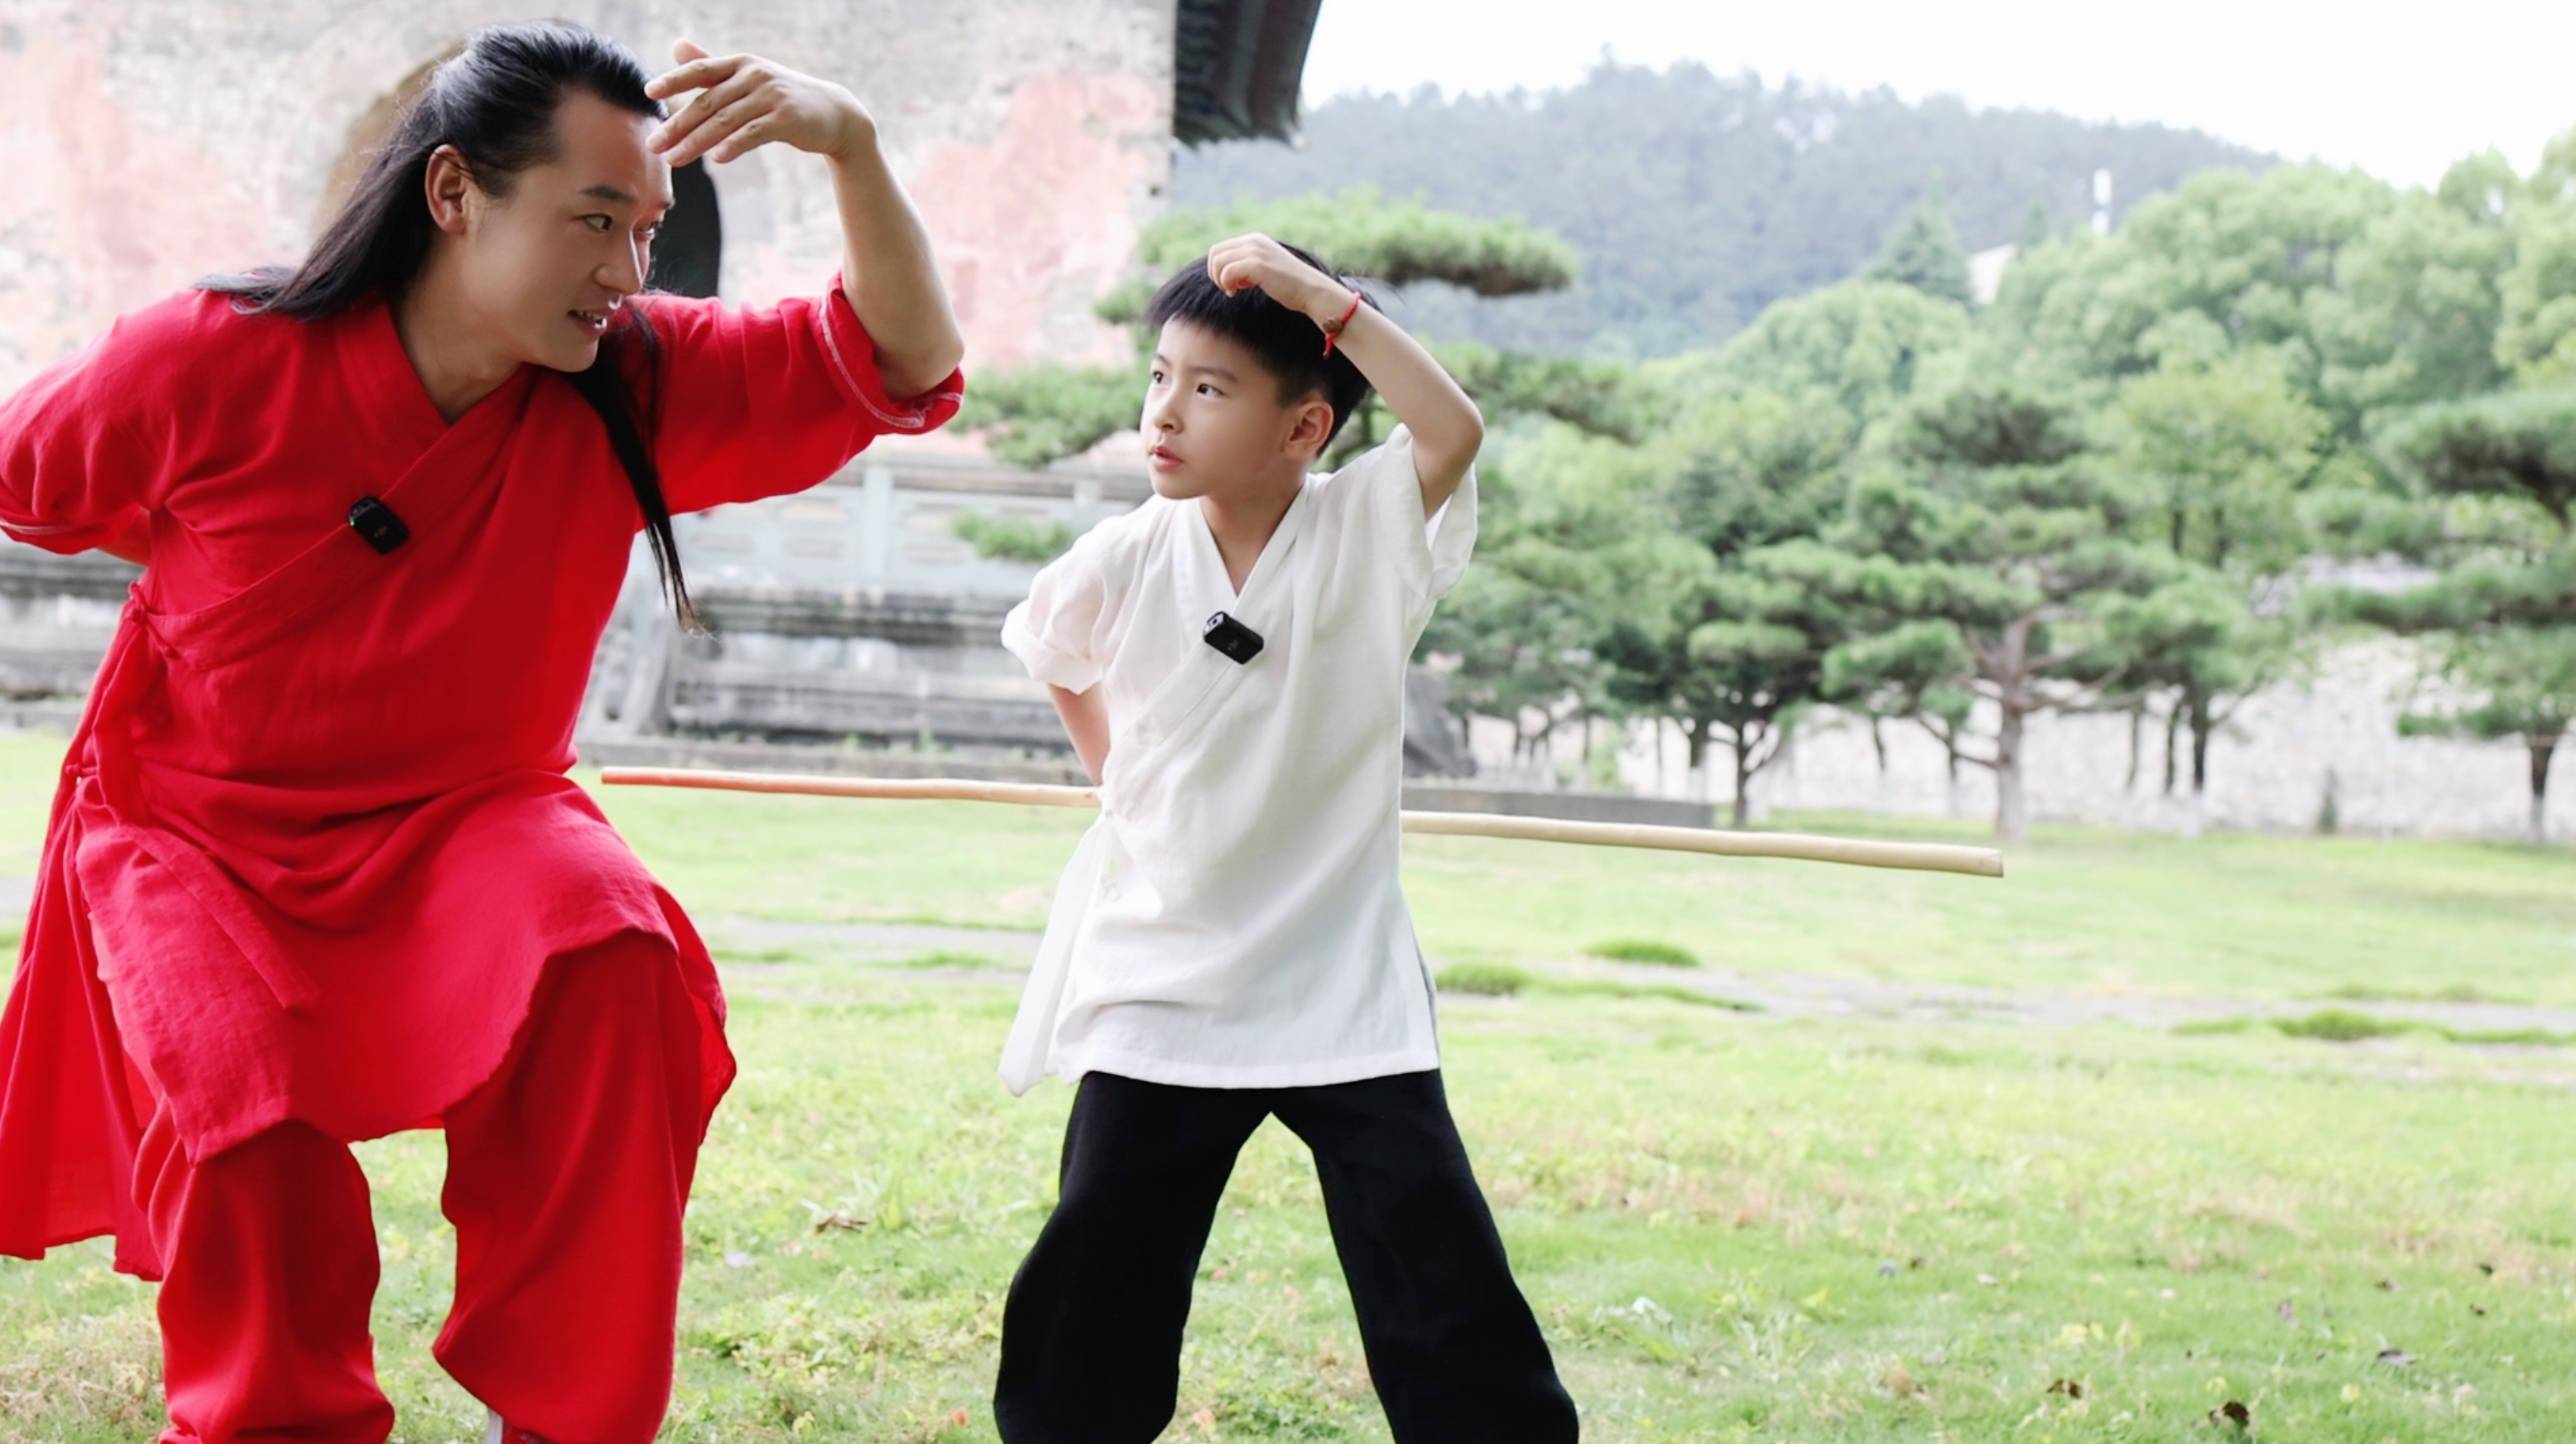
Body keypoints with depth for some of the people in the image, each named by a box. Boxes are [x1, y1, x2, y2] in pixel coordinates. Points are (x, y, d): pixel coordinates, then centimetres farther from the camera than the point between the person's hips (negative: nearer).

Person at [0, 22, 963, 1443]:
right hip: (193, 833, -1)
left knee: (609, 956, -31)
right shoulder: (209, 363, -17)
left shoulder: (634, 383, -10)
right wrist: (221, 570, 1)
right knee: (241, 1120, -26)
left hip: (462, 824, 1)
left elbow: (904, 366, -19)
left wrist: (849, 142, -34)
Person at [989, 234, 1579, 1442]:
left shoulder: (1367, 531, -9)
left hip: (1346, 995, -1)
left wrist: (1318, 295, -28)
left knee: (1455, 1314, -2)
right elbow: (1057, 666, 17)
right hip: (1160, 993, 2)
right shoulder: (1119, 563, -5)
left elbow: (1453, 428, -29)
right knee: (1092, 1298, 6)